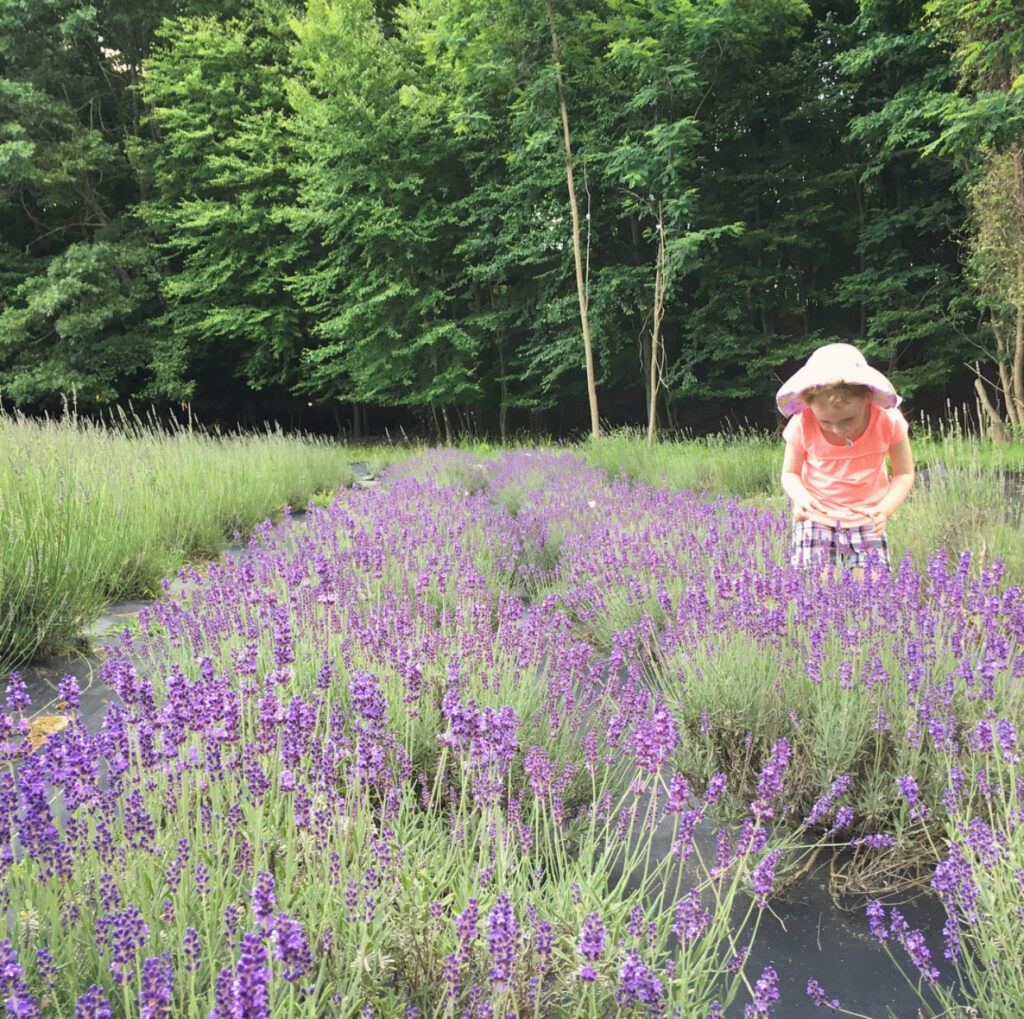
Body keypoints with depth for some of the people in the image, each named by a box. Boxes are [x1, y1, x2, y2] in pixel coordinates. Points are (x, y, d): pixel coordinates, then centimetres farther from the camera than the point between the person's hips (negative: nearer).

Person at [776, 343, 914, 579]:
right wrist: (800, 496, -25)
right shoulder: (802, 425, -18)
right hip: (816, 517, -1)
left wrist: (885, 508, -24)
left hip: (866, 518, 1)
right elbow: (790, 473, -2)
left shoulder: (888, 421, -17)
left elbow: (904, 474, -5)